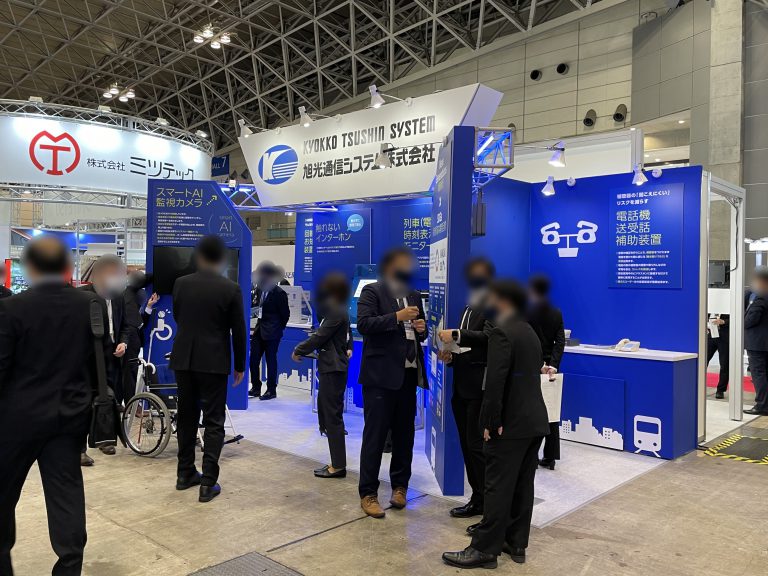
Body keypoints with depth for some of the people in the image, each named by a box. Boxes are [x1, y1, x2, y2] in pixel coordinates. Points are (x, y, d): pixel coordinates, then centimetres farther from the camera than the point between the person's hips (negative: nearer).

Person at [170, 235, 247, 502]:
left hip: (183, 359, 4)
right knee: (213, 421, 3)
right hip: (214, 362, -4)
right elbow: (238, 331, -6)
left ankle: (185, 473, 26)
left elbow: (177, 318, 13)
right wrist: (240, 366, 4)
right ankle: (208, 482, 1)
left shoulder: (180, 283, 0)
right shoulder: (231, 289, -9)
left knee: (186, 417, 16)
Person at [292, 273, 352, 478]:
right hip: (330, 367, 10)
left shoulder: (337, 313, -15)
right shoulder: (337, 311, 15)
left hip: (333, 369, -10)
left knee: (333, 415, -5)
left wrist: (298, 351, -5)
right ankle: (336, 462, 18)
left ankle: (338, 466, 1)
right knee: (326, 413, 13)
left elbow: (319, 337, -15)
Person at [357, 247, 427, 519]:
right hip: (380, 374, -6)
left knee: (404, 434, 13)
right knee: (375, 434, -1)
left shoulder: (414, 295, 16)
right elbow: (364, 324, -16)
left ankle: (399, 486, 27)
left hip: (408, 374, 6)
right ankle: (368, 493, 8)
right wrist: (397, 317, -21)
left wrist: (421, 329, 2)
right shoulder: (372, 291, -3)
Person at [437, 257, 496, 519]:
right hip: (462, 386, 9)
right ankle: (479, 499, 23)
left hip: (481, 387, -9)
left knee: (477, 446, -6)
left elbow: (488, 337, -23)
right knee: (468, 446, 12)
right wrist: (451, 357, 6)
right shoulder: (469, 309, 19)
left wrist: (455, 335, -22)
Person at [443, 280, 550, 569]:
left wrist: (491, 423, -17)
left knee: (498, 488, -2)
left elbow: (495, 381, -22)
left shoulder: (501, 332, -15)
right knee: (523, 486, 14)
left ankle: (485, 549, 7)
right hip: (535, 421, 9)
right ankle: (516, 544, 23)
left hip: (511, 424, -9)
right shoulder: (529, 331, 14)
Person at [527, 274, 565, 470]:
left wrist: (539, 365, -12)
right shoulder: (557, 313, 3)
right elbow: (560, 342, -4)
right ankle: (550, 457, 15)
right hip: (551, 367, 5)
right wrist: (553, 365, -11)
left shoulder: (527, 313, -12)